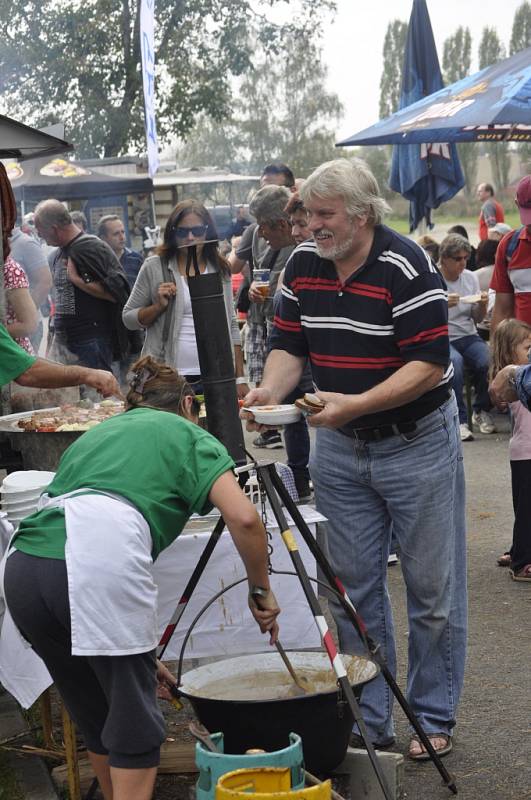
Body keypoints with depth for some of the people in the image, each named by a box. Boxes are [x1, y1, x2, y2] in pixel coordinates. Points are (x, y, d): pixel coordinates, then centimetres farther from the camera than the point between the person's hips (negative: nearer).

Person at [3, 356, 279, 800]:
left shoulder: (96, 433, 35)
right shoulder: (188, 433, 20)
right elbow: (244, 518, 2)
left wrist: (138, 655, 36)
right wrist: (261, 591, 18)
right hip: (102, 560, -6)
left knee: (95, 721, 23)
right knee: (135, 726, 10)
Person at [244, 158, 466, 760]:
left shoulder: (406, 268, -18)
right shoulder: (302, 266, 1)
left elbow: (429, 365, -21)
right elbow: (289, 344, 5)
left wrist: (354, 404, -30)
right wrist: (271, 389, -16)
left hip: (416, 445, -5)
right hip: (339, 447, 6)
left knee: (432, 590, 4)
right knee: (352, 588, 9)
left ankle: (432, 720, 19)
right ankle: (368, 721, 21)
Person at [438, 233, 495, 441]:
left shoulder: (471, 277, 11)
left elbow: (477, 319, 16)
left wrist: (482, 305, -6)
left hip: (468, 337, 4)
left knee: (488, 362, -27)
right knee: (454, 361, -37)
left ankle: (481, 410, -1)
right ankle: (459, 420, -28)